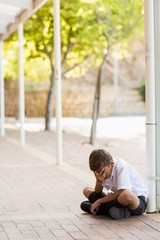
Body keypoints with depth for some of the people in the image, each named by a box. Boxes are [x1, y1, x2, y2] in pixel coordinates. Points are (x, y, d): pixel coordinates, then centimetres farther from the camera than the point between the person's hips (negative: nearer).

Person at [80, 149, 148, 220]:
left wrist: (99, 201, -22)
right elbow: (98, 193, 2)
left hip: (138, 199, -7)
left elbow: (121, 192, -29)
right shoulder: (103, 171, -2)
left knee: (126, 195, -44)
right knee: (87, 190, 3)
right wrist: (99, 181, -20)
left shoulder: (121, 166, -23)